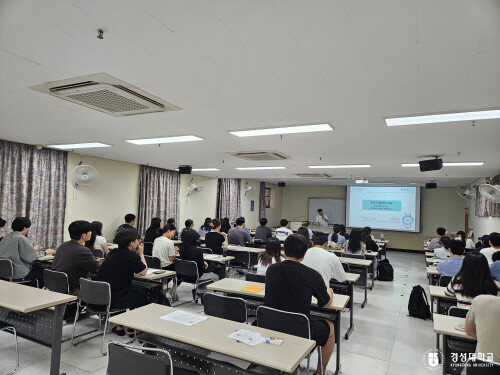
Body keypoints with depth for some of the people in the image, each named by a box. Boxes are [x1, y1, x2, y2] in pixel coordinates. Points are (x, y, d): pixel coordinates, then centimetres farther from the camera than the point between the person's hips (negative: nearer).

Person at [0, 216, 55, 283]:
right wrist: (45, 253, -3)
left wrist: (34, 250, 30)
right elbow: (32, 257, -19)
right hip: (17, 275, -9)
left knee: (36, 266, 22)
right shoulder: (21, 239, -19)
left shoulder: (6, 237, 8)